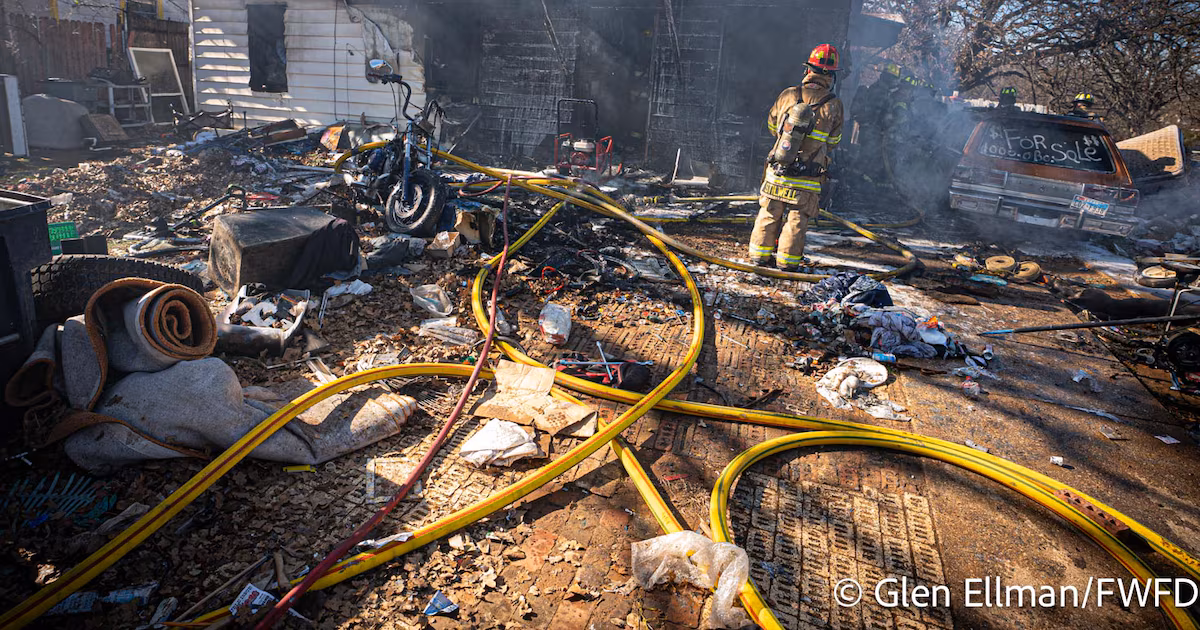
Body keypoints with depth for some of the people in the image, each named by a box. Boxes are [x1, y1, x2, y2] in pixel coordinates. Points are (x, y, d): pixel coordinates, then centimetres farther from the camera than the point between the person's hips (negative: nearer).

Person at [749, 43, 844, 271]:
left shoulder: (788, 95, -2)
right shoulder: (833, 104, -5)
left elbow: (772, 126, 12)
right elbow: (833, 141, 7)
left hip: (779, 169, 2)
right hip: (809, 177, -1)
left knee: (769, 213, 13)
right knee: (798, 218, 9)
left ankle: (760, 254, 18)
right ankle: (787, 260, 12)